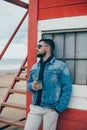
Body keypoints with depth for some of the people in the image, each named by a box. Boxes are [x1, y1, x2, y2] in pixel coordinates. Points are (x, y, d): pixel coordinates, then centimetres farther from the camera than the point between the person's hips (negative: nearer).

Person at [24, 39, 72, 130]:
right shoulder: (34, 67, 10)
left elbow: (67, 88, -7)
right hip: (34, 107, 4)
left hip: (51, 109, -4)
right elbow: (29, 83, 18)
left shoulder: (61, 66, -6)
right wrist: (32, 86, -6)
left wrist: (59, 108, -10)